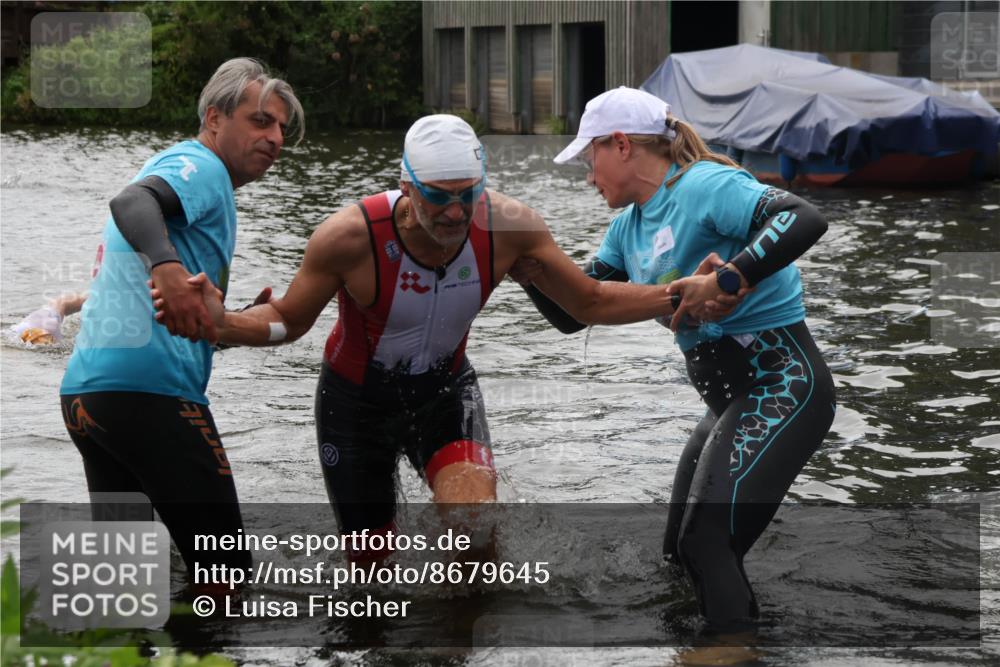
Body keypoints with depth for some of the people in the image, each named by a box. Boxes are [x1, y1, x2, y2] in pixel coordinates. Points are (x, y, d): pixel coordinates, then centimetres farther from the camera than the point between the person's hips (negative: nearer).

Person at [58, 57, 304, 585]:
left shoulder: (171, 166, 29)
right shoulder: (201, 165, -1)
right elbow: (131, 202, -26)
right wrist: (166, 267, -43)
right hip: (151, 388, -10)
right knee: (225, 572, -5)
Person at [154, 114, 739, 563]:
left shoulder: (509, 226, -24)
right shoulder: (350, 237, -32)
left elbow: (591, 302, -9)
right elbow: (289, 320, -14)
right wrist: (222, 324, -33)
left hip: (444, 389, 1)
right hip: (357, 400, -1)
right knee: (373, 565, 8)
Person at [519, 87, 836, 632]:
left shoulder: (704, 185, -16)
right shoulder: (629, 225, 12)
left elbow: (804, 220, -31)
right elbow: (574, 313, 12)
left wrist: (722, 281, -38)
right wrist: (530, 268, -5)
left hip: (780, 387, -10)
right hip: (732, 401, 10)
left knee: (707, 544, -19)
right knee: (682, 552, 16)